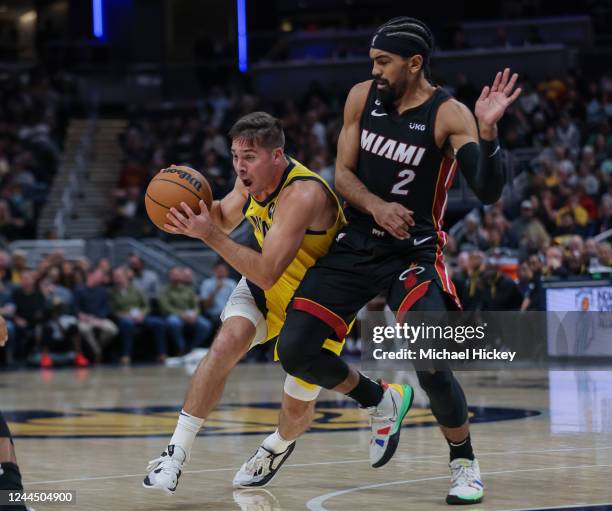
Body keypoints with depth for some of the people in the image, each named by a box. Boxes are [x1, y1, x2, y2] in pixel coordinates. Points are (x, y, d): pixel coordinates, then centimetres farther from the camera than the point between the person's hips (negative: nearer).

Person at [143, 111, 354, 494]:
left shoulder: (303, 195, -36)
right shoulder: (252, 179, -12)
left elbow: (266, 274, -40)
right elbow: (225, 219, 10)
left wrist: (209, 235, -43)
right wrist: (196, 213, -13)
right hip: (265, 288, 5)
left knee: (297, 407, 5)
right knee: (226, 343, -24)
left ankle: (280, 445, 43)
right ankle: (176, 455, -22)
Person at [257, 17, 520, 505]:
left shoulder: (449, 115, -14)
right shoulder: (363, 97, 0)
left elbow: (489, 193, -23)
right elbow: (343, 174, 3)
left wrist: (488, 130, -38)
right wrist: (376, 205, -17)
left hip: (415, 253, -5)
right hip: (357, 245, 5)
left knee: (430, 364, -23)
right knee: (294, 350, -4)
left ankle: (465, 463, 3)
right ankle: (378, 401, 23)